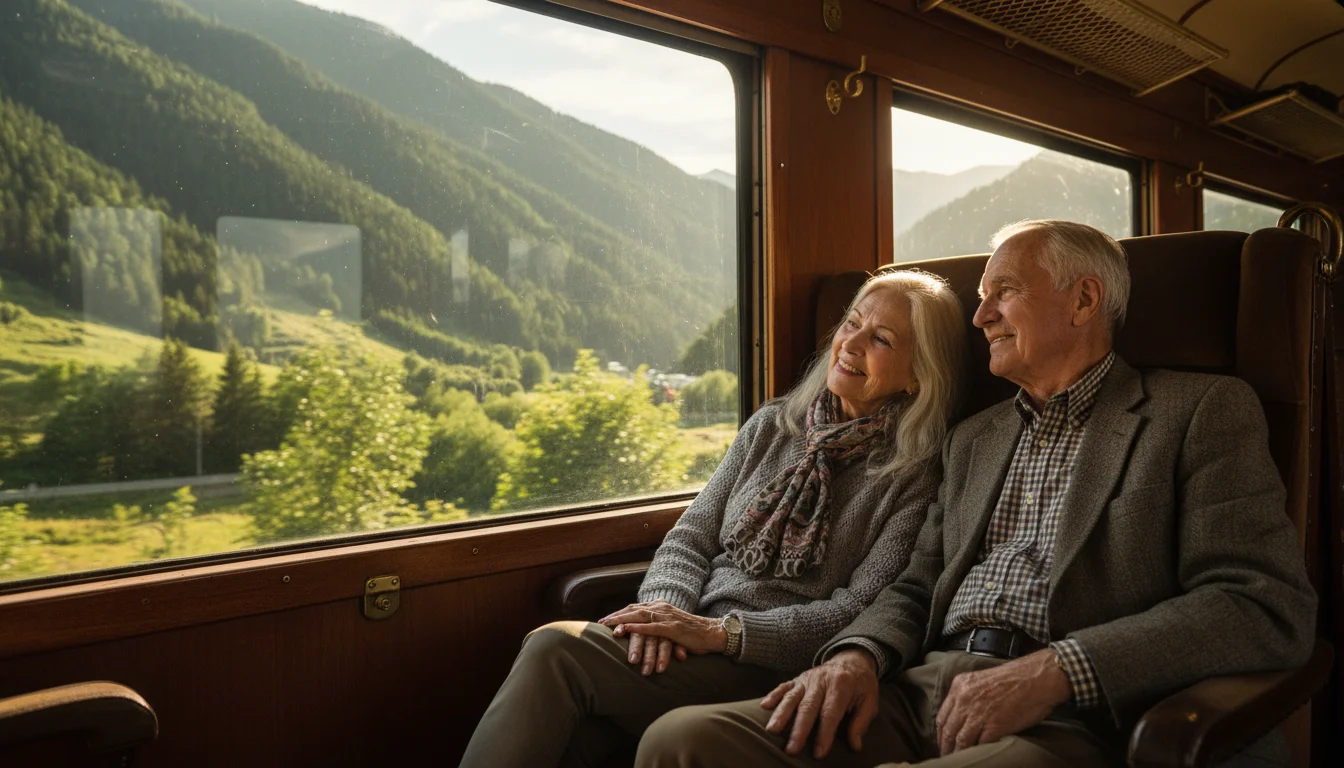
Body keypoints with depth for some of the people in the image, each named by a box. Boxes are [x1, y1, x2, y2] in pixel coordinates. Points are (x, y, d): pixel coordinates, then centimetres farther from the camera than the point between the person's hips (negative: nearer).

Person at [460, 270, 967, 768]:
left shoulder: (913, 477, 0)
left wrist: (720, 631, -16)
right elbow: (691, 536, 13)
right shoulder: (771, 426, 16)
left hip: (771, 668, -4)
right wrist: (666, 607, -9)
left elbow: (862, 611, -8)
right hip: (692, 637, 4)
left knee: (555, 649, -26)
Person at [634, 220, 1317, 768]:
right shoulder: (974, 437, 23)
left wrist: (1052, 670, -18)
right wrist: (858, 655, -2)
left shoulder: (1203, 412, 6)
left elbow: (1270, 607, -6)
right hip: (919, 697, 6)